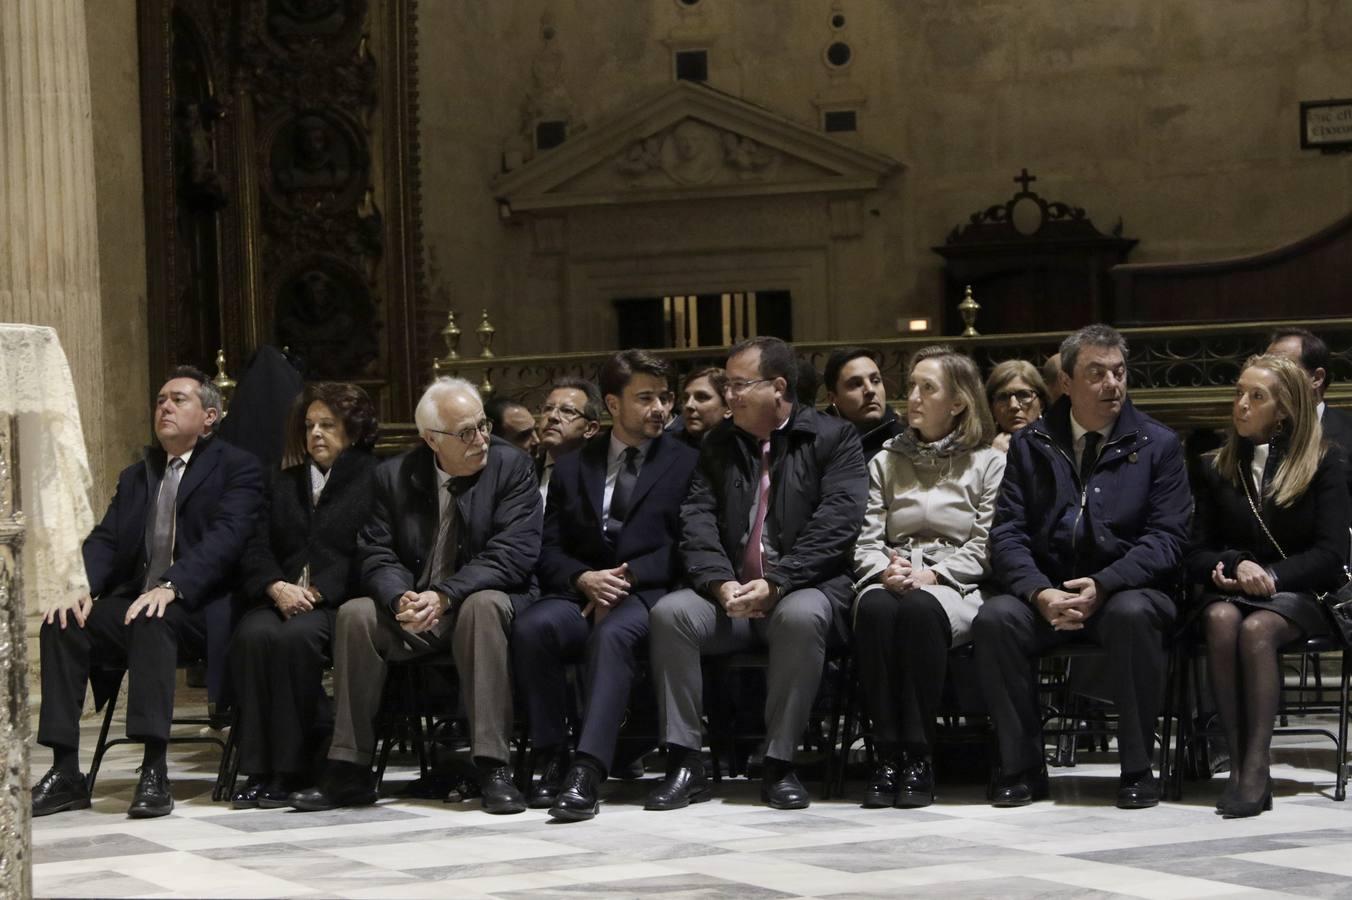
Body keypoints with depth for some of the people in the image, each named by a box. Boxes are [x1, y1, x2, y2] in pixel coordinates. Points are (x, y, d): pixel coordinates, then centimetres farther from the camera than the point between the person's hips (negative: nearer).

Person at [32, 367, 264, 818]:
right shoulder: (135, 476, 23)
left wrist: (171, 586, -29)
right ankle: (65, 772, -20)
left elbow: (226, 537, -13)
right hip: (132, 603, 6)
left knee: (152, 622, -37)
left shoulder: (237, 468, 3)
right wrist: (82, 586, -11)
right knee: (61, 624, -20)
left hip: (196, 610, -6)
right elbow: (104, 540, 12)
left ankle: (154, 772, -38)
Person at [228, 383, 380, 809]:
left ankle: (291, 770, -28)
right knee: (252, 635, -29)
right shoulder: (285, 484, 26)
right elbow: (257, 551, 14)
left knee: (296, 636, -35)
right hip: (284, 599, 5)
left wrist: (317, 591, -15)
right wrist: (276, 587, -7)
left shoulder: (374, 479, 7)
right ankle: (257, 770, -29)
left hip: (341, 602, -4)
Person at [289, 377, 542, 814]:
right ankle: (349, 771, -19)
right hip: (414, 612, 3)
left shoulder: (512, 466, -5)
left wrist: (444, 596, -28)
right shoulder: (393, 476, 3)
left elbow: (512, 554, -15)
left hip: (483, 600, -3)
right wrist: (401, 599, -25)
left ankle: (493, 767, -35)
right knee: (355, 615, -24)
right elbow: (376, 555, -1)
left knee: (483, 607, -36)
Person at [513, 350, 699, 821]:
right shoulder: (572, 468, 20)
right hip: (580, 592, 3)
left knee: (612, 634, -38)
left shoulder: (685, 463, 12)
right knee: (532, 628, -31)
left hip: (648, 593, -3)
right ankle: (553, 759, -23)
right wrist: (583, 578, -9)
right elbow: (549, 551, 13)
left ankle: (588, 772, -47)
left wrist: (629, 575, -11)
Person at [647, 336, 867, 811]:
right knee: (669, 612, -25)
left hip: (803, 589, -4)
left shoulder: (834, 437, 3)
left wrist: (775, 584, -18)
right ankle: (683, 763, -21)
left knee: (801, 616, -38)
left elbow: (837, 523, -9)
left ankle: (780, 764, -25)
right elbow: (697, 519, 5)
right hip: (730, 594, 4)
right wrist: (722, 583, -14)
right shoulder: (718, 444, 17)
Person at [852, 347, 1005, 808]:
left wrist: (932, 575, -12)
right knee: (875, 608, -36)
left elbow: (984, 546, 3)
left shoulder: (987, 463, 13)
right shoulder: (886, 462, 22)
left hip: (954, 588, -2)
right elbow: (866, 540, 12)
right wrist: (884, 571, -10)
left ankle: (918, 757, -34)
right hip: (891, 583, 2)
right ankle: (888, 755, -33)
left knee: (920, 609, -39)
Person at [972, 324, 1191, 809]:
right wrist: (1040, 592, -17)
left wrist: (1103, 585, -19)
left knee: (1133, 615, -36)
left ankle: (1137, 769, -22)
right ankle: (1021, 767, -15)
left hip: (1127, 589, -2)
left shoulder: (1158, 444, 6)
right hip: (1047, 591, 2)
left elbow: (1166, 538, -3)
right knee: (994, 618, -28)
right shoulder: (1030, 444, 11)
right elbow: (1007, 533, 3)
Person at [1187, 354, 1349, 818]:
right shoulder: (1217, 467, 13)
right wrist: (1237, 566, -12)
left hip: (1298, 593, -2)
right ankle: (1237, 762, -38)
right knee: (1221, 620, -34)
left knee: (1257, 629, -36)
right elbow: (1197, 556, 10)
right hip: (1231, 588, 3)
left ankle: (1256, 768, -40)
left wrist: (1270, 576, -17)